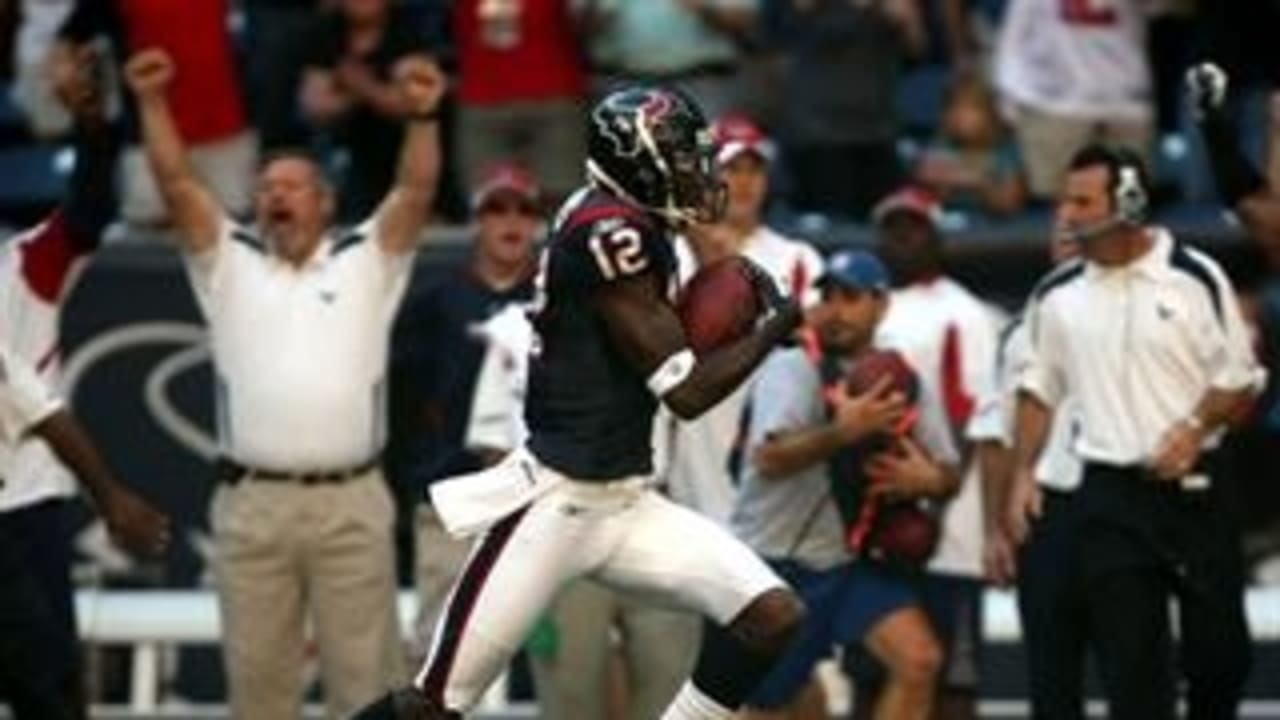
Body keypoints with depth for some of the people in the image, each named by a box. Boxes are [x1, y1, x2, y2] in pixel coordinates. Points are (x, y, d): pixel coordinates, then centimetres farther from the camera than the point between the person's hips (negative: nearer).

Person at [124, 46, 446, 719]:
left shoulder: (365, 263, 10)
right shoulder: (230, 265, 13)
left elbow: (416, 189, -2)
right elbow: (178, 184, 4)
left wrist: (422, 115, -19)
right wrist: (152, 104, -8)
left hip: (351, 502, -1)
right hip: (251, 504, 1)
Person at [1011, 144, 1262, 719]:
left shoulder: (1194, 278, -4)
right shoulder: (1057, 295, 5)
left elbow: (1240, 379, -1)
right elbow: (1039, 389, 14)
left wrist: (1195, 428, -17)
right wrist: (1022, 473, 5)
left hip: (1193, 487, -2)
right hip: (1110, 493, 2)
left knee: (1219, 647, 3)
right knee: (1128, 660, -1)